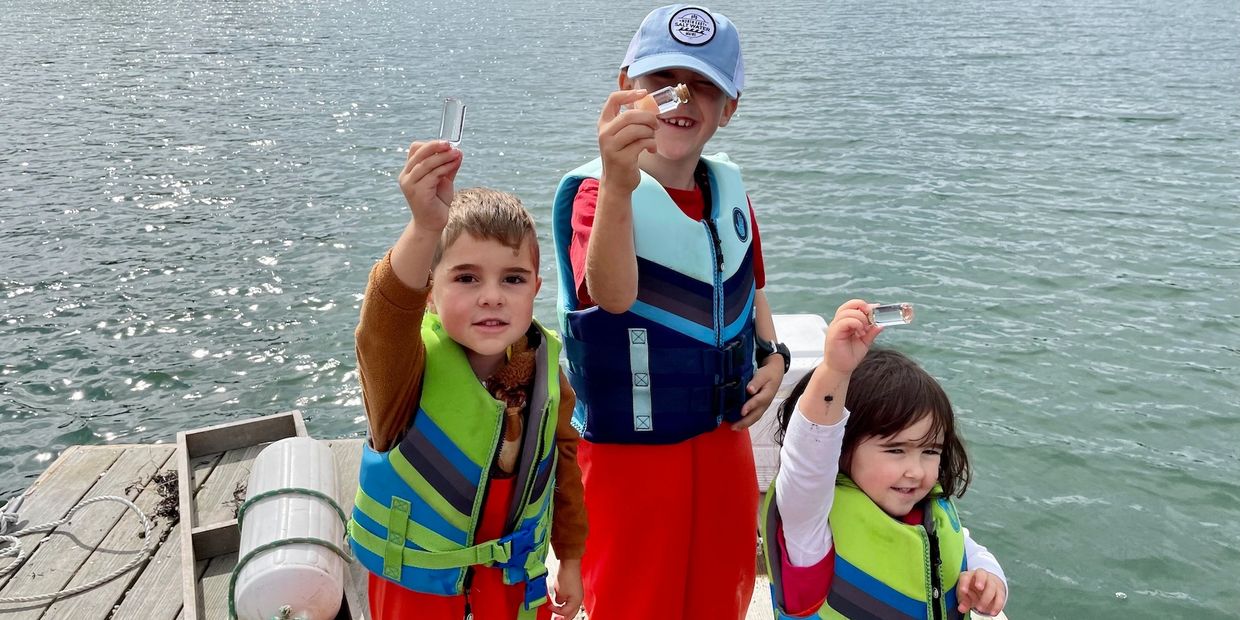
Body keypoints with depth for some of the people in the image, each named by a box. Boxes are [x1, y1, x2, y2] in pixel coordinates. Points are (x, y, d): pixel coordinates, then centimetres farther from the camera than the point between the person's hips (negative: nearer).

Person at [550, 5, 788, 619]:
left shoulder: (728, 185, 2)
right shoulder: (595, 190, -18)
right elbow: (614, 295, -38)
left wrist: (773, 355, 0)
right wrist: (619, 184, -54)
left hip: (724, 436, 6)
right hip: (632, 452, -5)